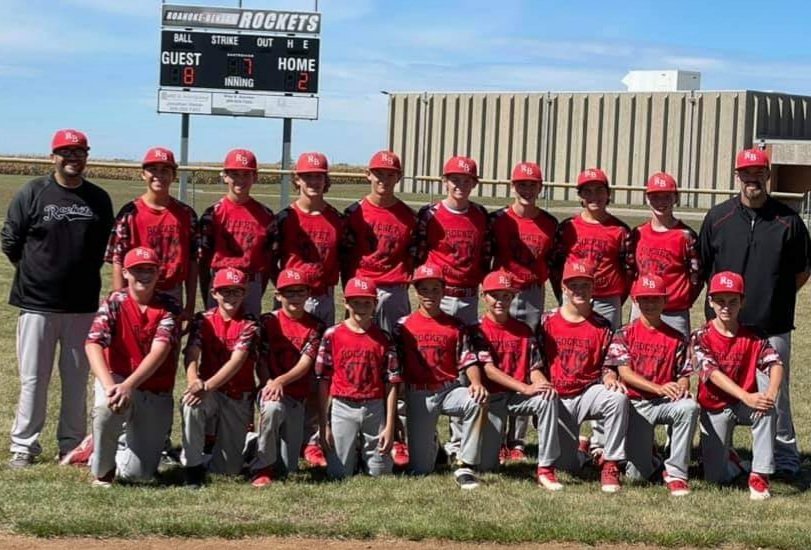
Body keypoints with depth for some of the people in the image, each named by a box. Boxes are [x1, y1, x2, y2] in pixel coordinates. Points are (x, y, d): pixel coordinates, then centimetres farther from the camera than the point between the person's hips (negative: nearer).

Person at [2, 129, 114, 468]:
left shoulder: (99, 199, 7)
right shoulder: (32, 193, -2)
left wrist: (84, 275, 10)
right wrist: (35, 273, 6)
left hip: (83, 304, 3)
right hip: (37, 302, -2)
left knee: (77, 379, 8)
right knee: (33, 378, 1)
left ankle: (71, 445, 19)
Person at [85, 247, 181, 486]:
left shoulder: (168, 306, -7)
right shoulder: (114, 303, -7)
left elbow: (159, 351, -21)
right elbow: (93, 345, -22)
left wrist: (128, 386, -38)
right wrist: (109, 386, -41)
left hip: (156, 394, 1)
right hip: (117, 379, -1)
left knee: (138, 473, -8)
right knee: (106, 406, -38)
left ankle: (123, 446, 30)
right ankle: (101, 471, -11)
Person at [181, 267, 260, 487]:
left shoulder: (249, 325, -7)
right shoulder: (203, 320, 0)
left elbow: (237, 361, -20)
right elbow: (192, 354, -14)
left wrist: (207, 386, -34)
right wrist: (194, 381, -36)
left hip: (239, 397, -1)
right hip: (209, 392, 1)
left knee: (229, 469, -2)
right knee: (191, 402, -37)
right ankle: (193, 468, -22)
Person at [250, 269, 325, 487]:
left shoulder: (315, 327, 2)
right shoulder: (268, 321, 3)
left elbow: (305, 364, -8)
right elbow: (261, 360, -2)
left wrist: (281, 380, -25)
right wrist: (269, 383, -22)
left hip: (299, 397, 2)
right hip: (271, 389, -2)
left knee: (290, 467, -1)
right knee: (272, 408, -42)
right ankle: (262, 467, -23)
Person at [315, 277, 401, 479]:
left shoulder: (383, 339, 2)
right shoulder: (333, 335, 0)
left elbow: (391, 383, 1)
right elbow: (323, 381, 1)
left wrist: (390, 426, -4)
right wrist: (323, 425, -3)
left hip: (375, 409, 1)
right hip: (342, 408, -1)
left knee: (379, 475, 2)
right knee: (339, 475, 0)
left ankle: (367, 455, 33)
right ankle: (352, 454, 31)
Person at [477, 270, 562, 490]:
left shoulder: (524, 331, 11)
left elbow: (534, 367, 5)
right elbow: (488, 369, -13)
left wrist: (543, 383, -21)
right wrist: (526, 388, -23)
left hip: (518, 397, 3)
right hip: (491, 397, -3)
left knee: (548, 397, -31)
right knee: (486, 465, -12)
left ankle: (546, 468, -27)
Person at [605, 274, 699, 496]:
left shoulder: (676, 338, 8)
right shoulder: (625, 334, 3)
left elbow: (684, 375, 5)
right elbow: (624, 372, -8)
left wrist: (681, 387, -21)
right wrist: (659, 388, -22)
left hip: (666, 402, 1)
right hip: (636, 404, -1)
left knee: (690, 407, -36)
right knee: (638, 474, -12)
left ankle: (675, 473, -24)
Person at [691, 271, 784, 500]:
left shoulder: (752, 337, -3)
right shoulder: (701, 337, -9)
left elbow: (775, 363, -18)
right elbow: (713, 373, -22)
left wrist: (771, 393, -40)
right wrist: (747, 397, -36)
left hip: (746, 403, 1)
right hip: (715, 408, -1)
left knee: (766, 410, -35)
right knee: (716, 477, -4)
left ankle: (760, 476, -28)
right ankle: (721, 452, 33)